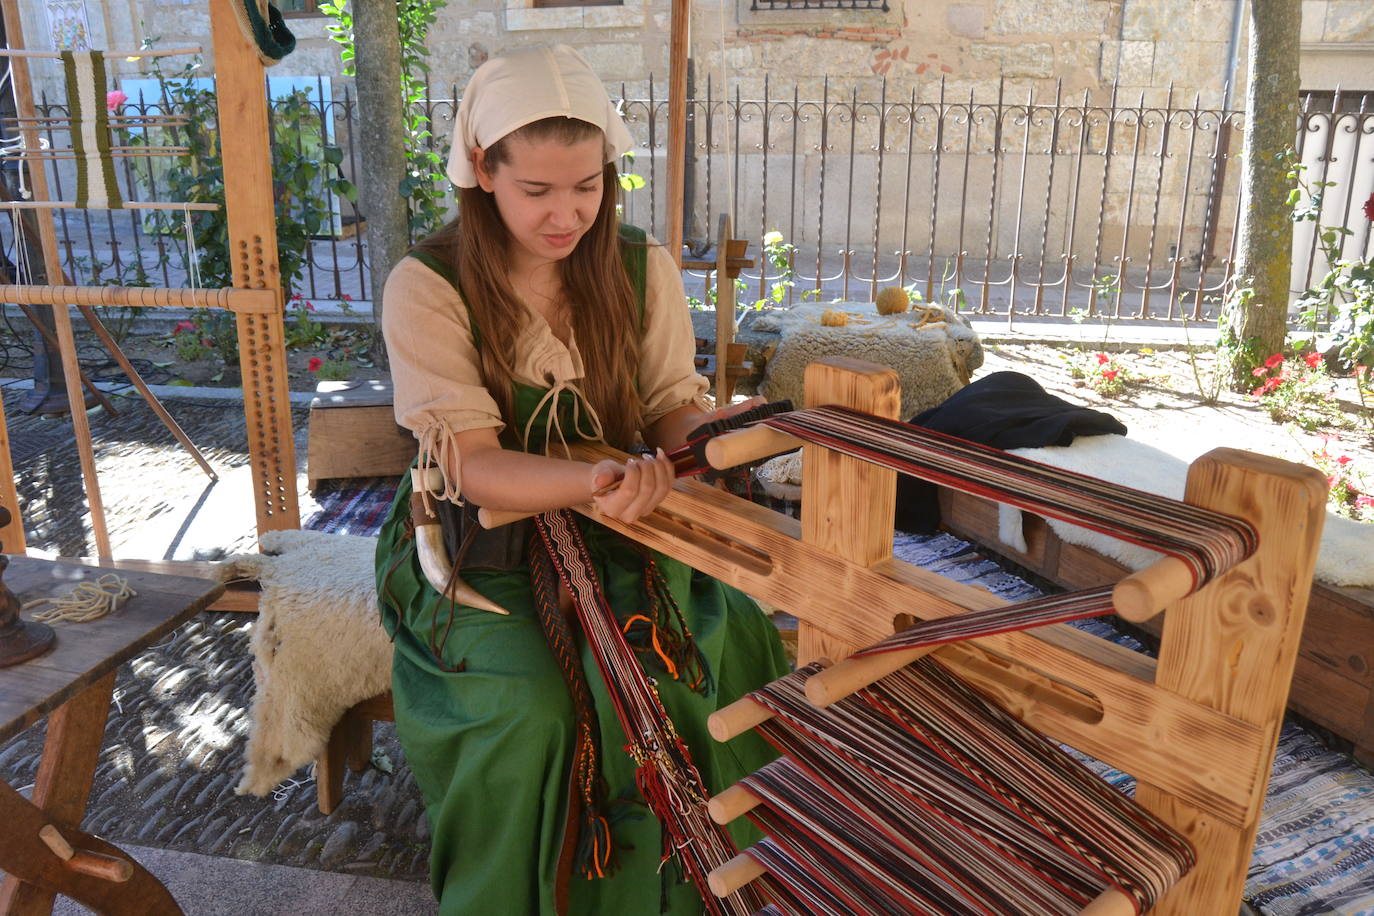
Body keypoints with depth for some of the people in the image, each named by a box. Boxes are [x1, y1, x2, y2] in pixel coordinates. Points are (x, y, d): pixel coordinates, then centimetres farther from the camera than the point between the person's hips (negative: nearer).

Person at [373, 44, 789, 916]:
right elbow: (472, 464, -19)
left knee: (731, 648, -19)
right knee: (534, 705, -27)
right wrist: (598, 480, -38)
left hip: (618, 538, 3)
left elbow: (674, 406, 0)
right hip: (483, 548, -3)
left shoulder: (643, 269, -2)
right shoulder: (427, 287, -12)